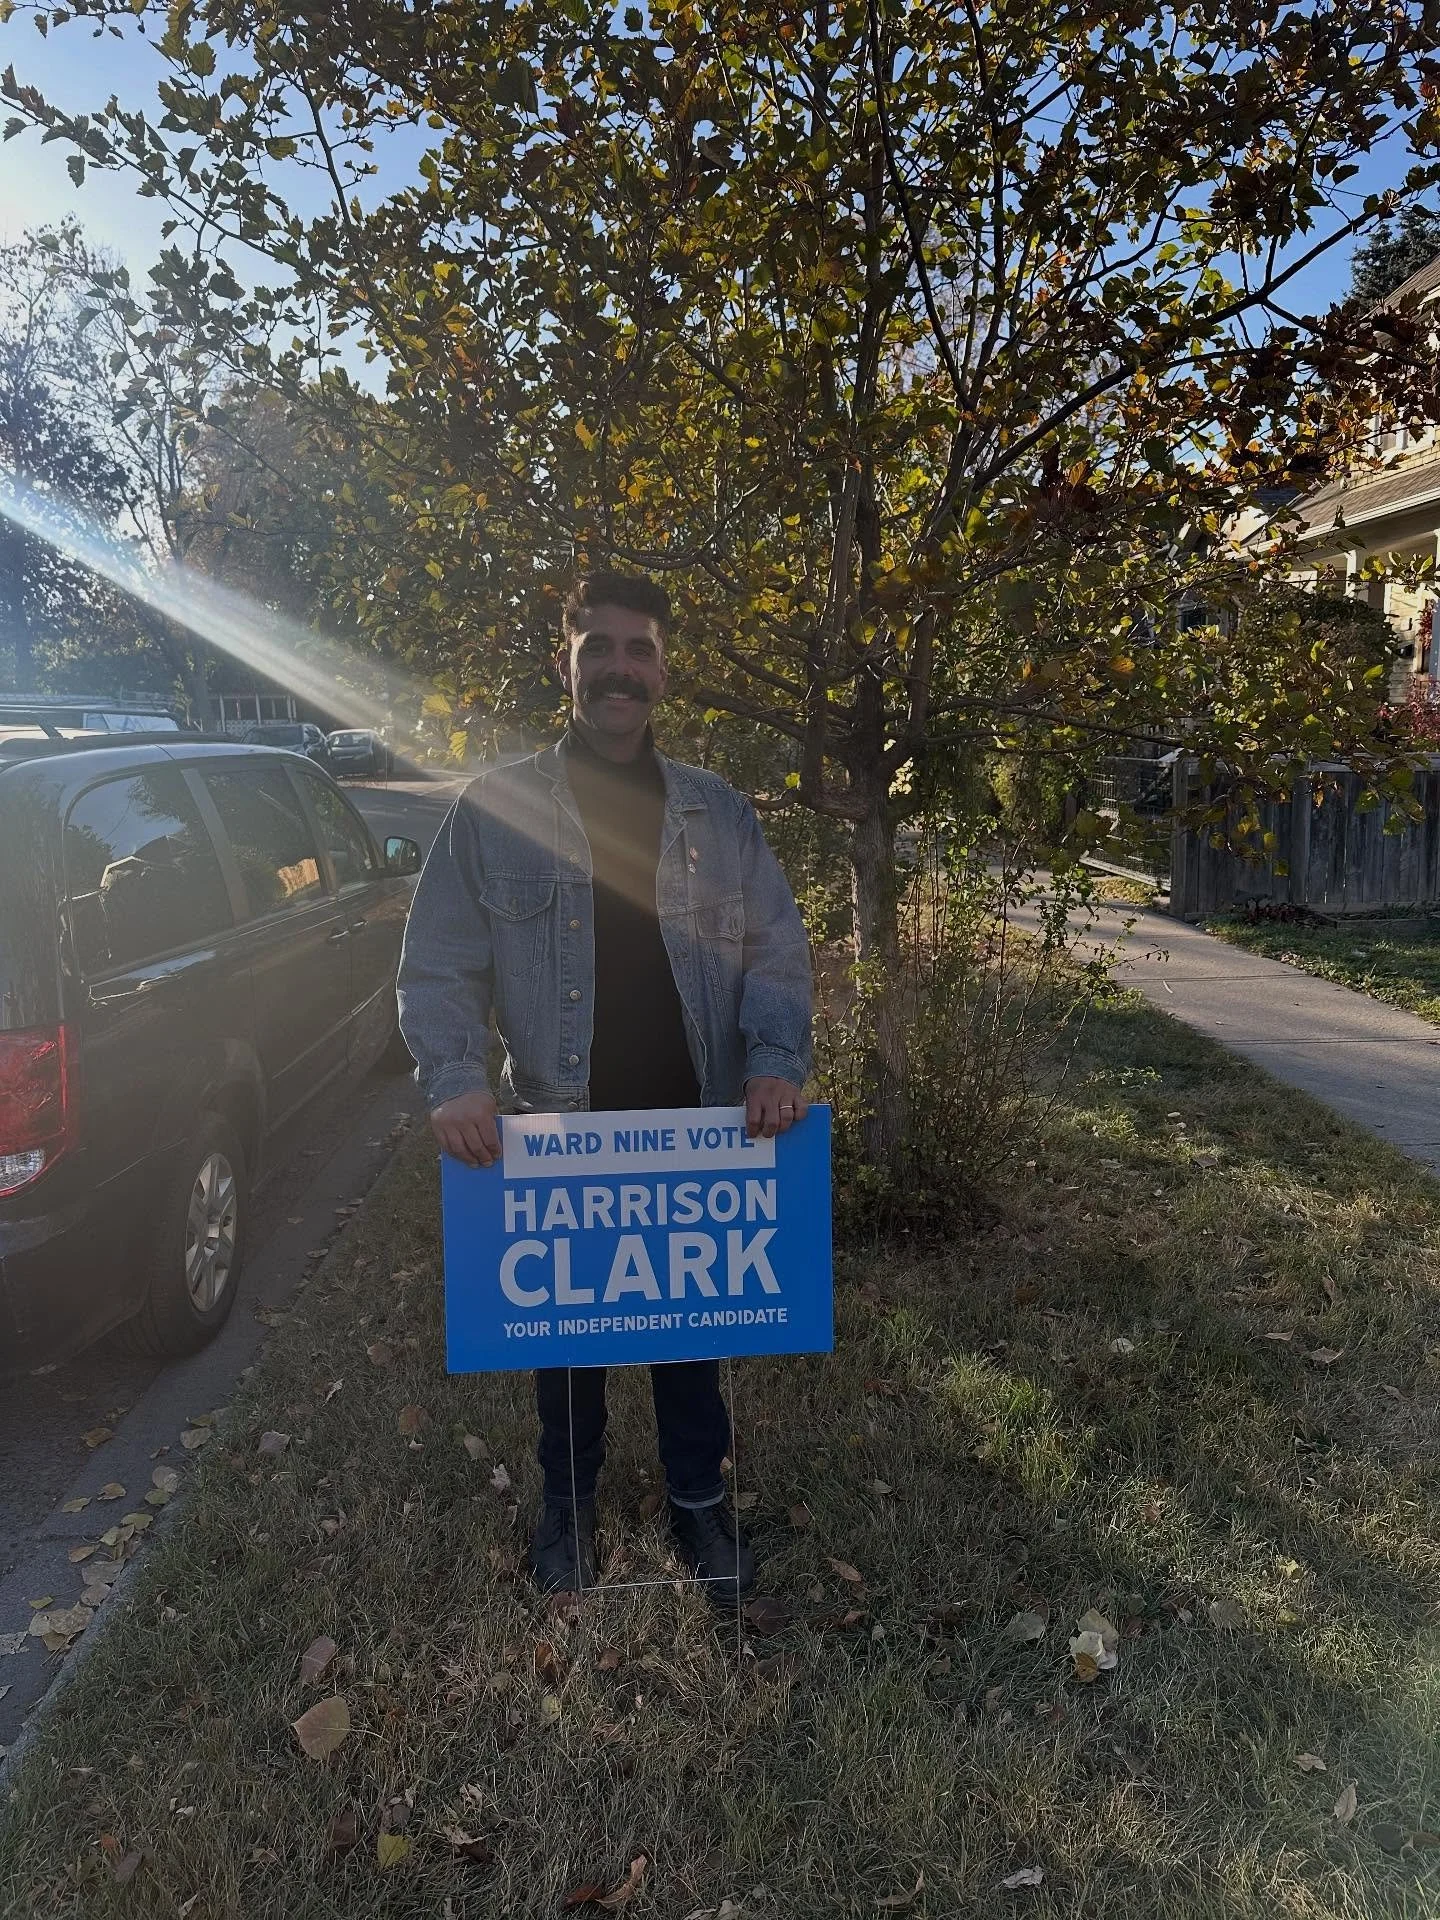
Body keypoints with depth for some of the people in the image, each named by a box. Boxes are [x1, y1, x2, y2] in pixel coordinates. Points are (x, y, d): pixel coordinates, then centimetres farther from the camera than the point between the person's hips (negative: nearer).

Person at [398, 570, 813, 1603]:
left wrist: (777, 1061, -13)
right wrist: (456, 1079, -19)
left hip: (699, 1130, 1)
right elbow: (438, 966, -3)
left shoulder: (721, 813, 5)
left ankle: (700, 1499, 38)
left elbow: (779, 952, 4)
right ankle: (569, 1506, 39)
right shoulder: (494, 807, -2)